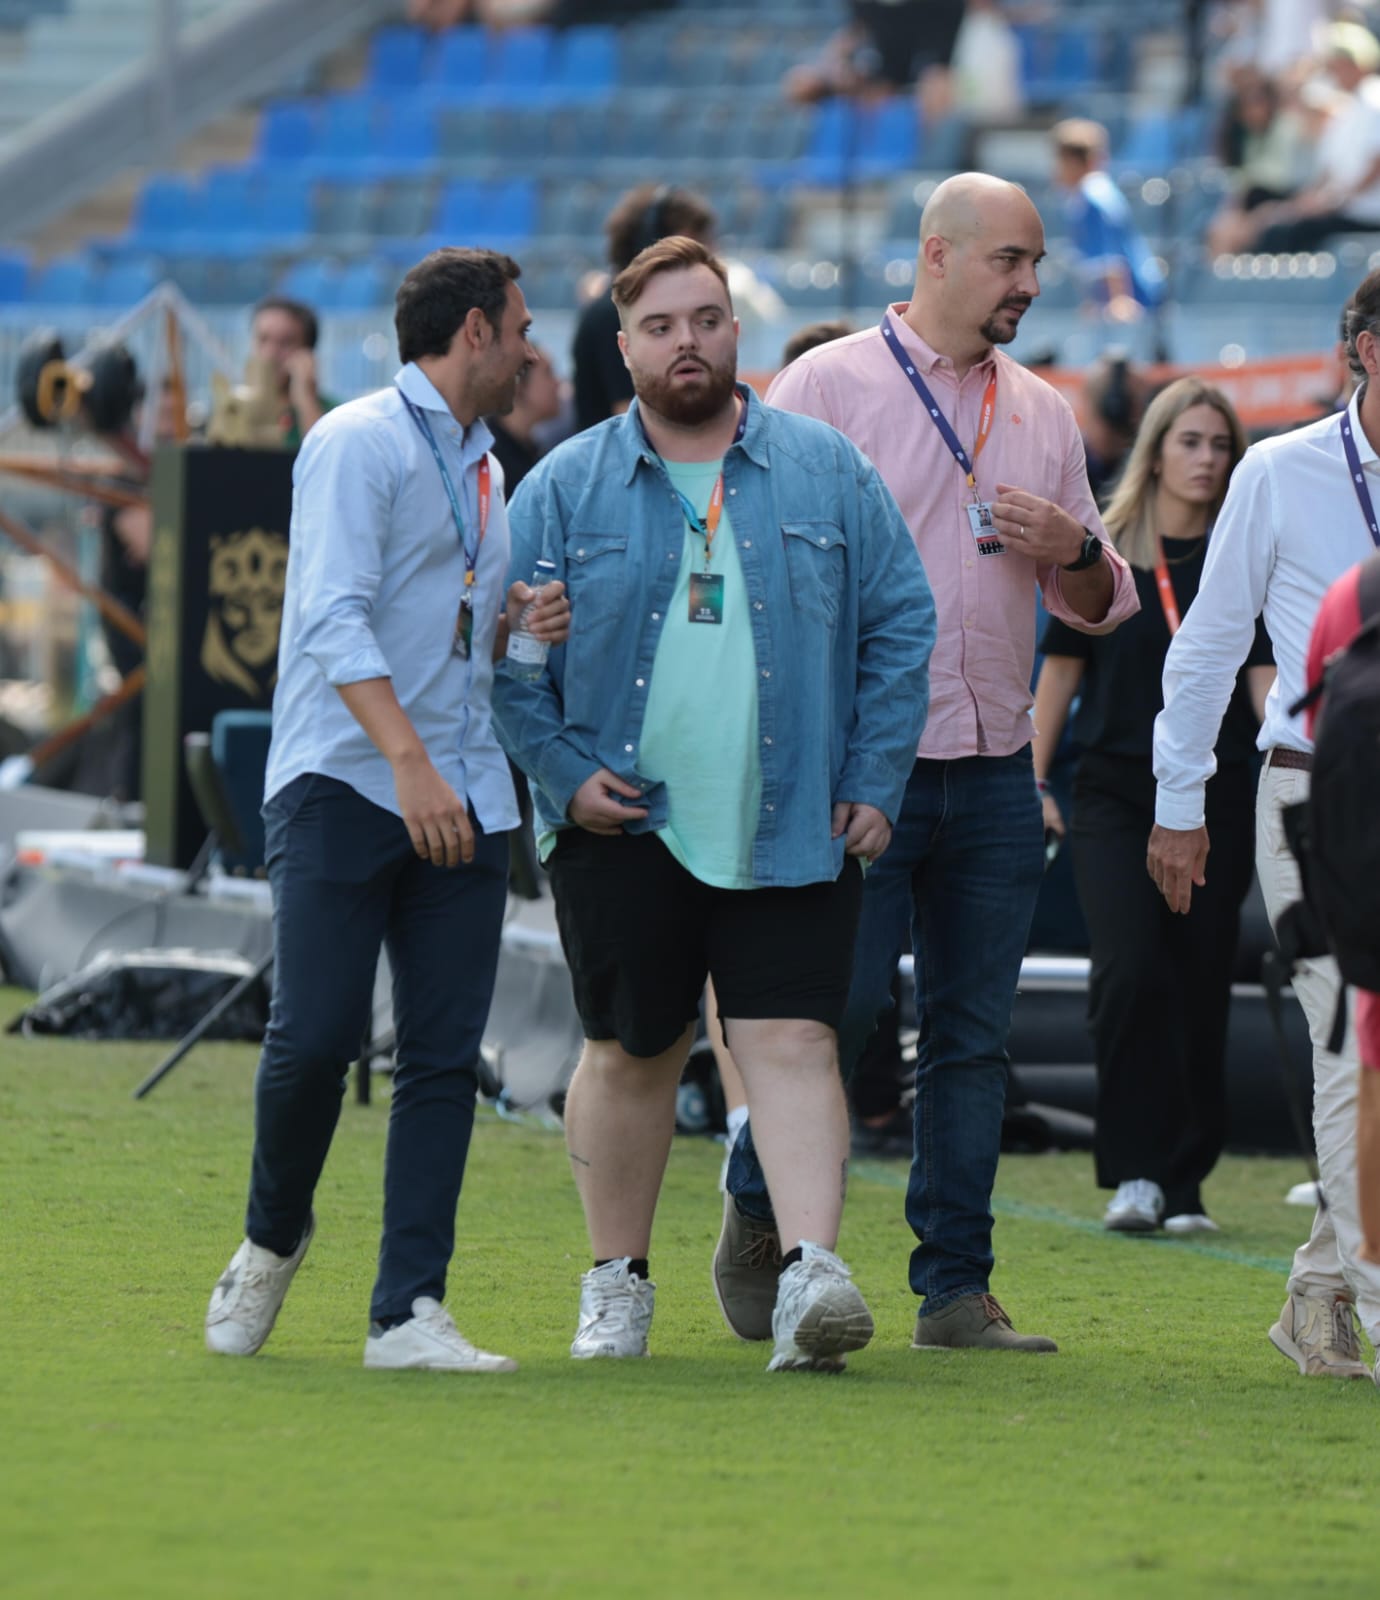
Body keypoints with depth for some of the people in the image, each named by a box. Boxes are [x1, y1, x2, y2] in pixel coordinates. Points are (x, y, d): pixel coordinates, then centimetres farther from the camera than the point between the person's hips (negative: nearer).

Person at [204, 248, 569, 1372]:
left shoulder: (483, 470, 22)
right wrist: (407, 761, -27)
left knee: (446, 1058, -3)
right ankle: (273, 1239, 14)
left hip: (465, 802, 7)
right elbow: (335, 619, -16)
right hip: (345, 785, -7)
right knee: (316, 1038, -12)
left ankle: (410, 1311, -4)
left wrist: (521, 620, 7)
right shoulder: (359, 443, -4)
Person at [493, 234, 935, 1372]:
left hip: (791, 832, 0)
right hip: (627, 829, 0)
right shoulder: (567, 488, 5)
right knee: (630, 1054, 7)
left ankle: (810, 1272, -19)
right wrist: (566, 771, -5)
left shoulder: (825, 473, 6)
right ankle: (618, 1281, 20)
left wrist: (874, 785, 2)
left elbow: (901, 626, 8)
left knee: (792, 1043, -11)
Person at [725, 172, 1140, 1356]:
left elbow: (1100, 603, 19)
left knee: (973, 1031, 4)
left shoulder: (1043, 413, 14)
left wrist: (1072, 551, -4)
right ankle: (757, 1221, 16)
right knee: (838, 1009, -6)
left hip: (995, 771, 5)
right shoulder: (827, 387, 0)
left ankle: (958, 1287, 8)